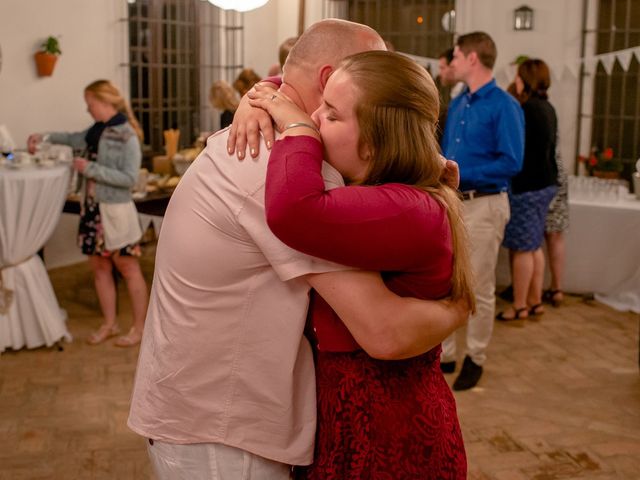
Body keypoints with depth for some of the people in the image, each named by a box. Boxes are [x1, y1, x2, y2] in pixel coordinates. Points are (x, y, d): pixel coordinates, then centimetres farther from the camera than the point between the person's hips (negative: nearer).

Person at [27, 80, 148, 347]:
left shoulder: (126, 136, -15)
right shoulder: (97, 131, 8)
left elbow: (130, 177, -21)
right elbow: (75, 139, 29)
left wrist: (91, 169, -19)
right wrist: (45, 137, 21)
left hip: (116, 211, -8)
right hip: (92, 208, 8)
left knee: (128, 269, 2)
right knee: (99, 267, 12)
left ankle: (139, 327, 13)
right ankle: (109, 324, 24)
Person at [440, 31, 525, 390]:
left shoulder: (505, 106, -12)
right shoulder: (457, 104, 11)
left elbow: (511, 163, -19)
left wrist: (460, 173, -20)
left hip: (484, 206, -7)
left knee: (480, 289, 5)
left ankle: (475, 359, 20)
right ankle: (444, 353, 23)